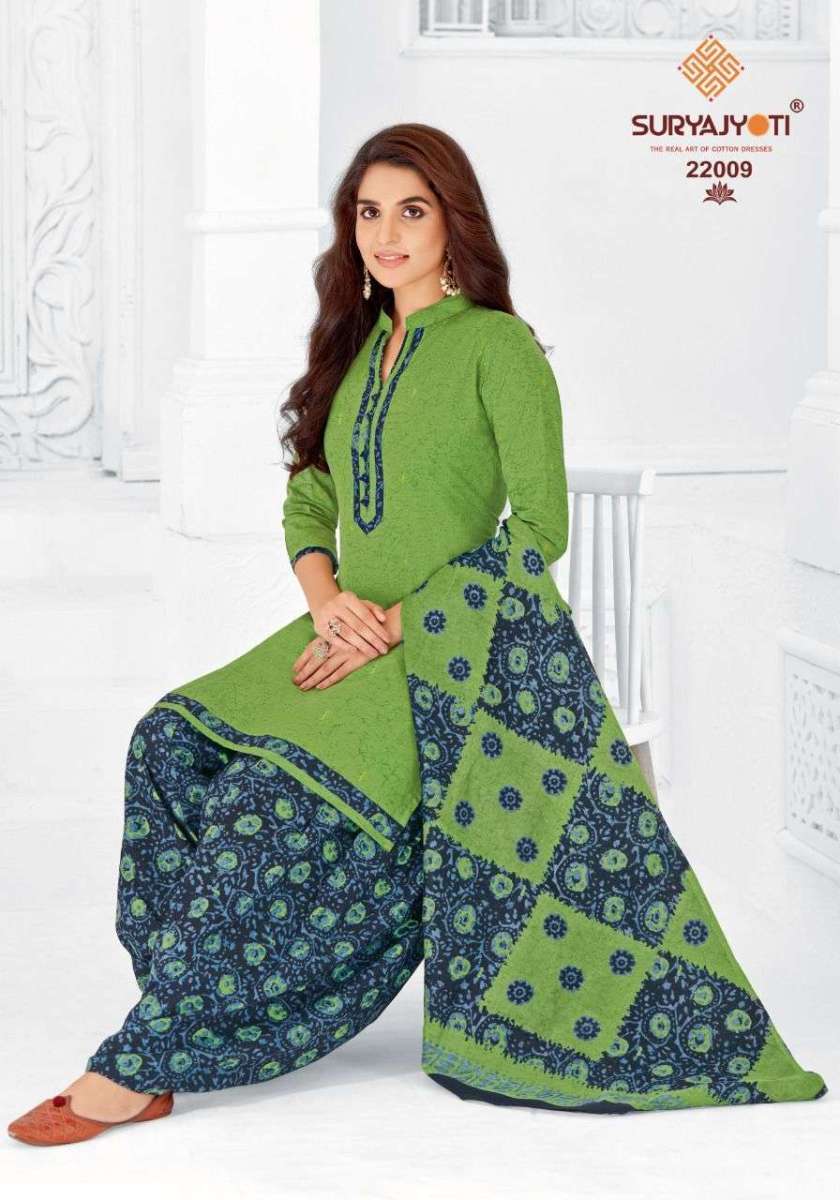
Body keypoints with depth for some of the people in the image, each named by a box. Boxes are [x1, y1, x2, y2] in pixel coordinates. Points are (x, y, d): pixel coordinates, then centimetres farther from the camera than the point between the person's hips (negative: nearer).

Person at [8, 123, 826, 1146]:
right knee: (174, 739, -13)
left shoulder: (497, 345, -6)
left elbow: (539, 528, -11)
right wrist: (326, 597, -5)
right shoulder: (359, 349, 16)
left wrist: (397, 621, -17)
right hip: (360, 641, 7)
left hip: (462, 651, -7)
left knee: (279, 794, -25)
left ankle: (141, 1068, -19)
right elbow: (309, 494, 17)